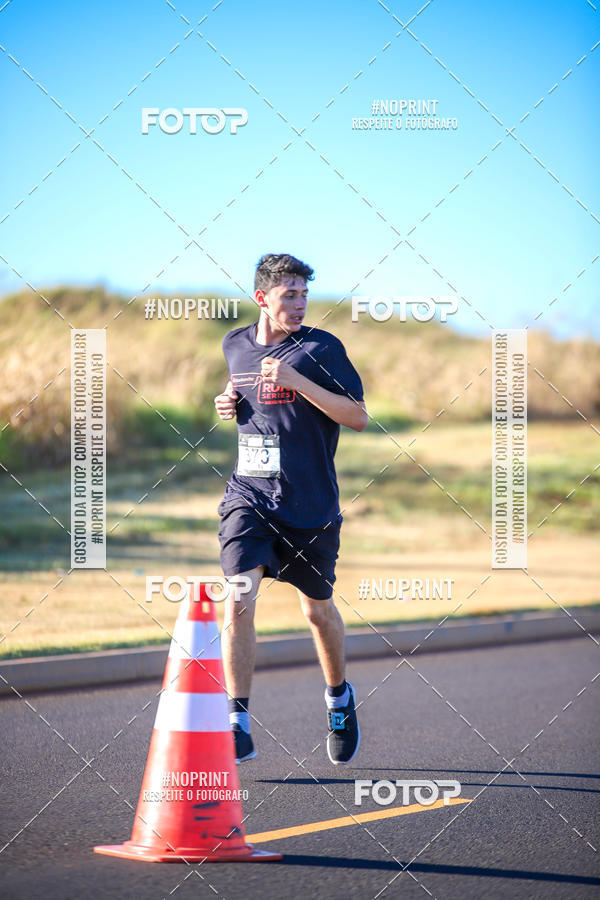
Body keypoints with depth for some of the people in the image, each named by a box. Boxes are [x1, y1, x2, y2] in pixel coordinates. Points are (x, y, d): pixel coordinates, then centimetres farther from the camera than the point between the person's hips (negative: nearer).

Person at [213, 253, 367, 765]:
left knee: (318, 608, 13)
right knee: (239, 600, -16)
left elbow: (358, 417, -11)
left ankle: (339, 696, 41)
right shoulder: (236, 345, 8)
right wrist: (229, 404, 4)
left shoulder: (321, 348, -6)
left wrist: (297, 381, -21)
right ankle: (238, 726, -16)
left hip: (311, 505, -2)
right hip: (249, 496, 2)